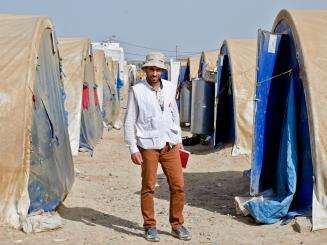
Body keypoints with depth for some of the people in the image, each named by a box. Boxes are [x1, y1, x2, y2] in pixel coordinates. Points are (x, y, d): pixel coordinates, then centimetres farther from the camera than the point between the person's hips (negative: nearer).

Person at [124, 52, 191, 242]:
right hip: (148, 146, -4)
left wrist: (178, 139, 20)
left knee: (178, 185, 3)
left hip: (170, 145, 4)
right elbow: (129, 122, -4)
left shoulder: (170, 87, 8)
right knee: (148, 187, 1)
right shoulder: (137, 91, -5)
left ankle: (177, 225, 17)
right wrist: (133, 149, -9)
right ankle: (150, 227, 14)